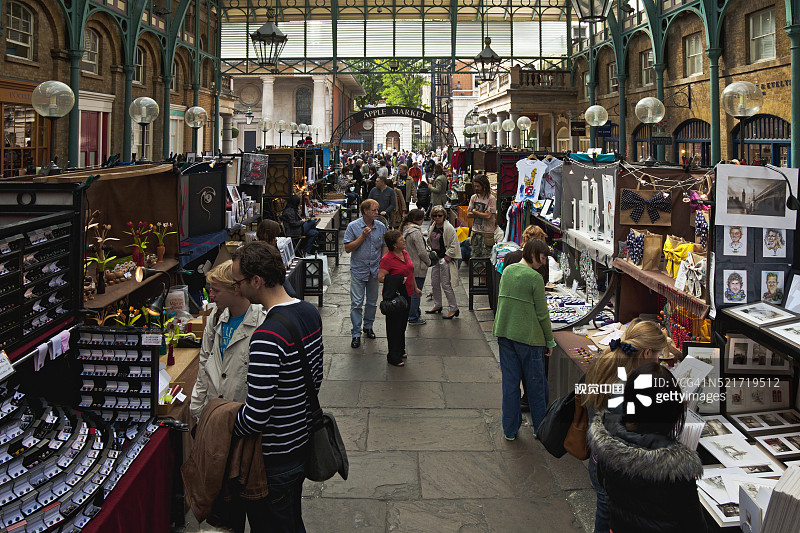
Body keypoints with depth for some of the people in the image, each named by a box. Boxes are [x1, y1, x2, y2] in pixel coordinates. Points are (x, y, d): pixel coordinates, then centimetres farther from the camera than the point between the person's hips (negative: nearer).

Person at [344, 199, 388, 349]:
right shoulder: (353, 226, -9)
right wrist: (362, 237, -21)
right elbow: (348, 248, -12)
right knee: (357, 302, -5)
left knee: (372, 301, 14)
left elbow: (384, 246, 12)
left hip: (375, 270, 4)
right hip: (358, 270, -4)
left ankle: (368, 326, 33)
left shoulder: (381, 226, 2)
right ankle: (356, 333, 3)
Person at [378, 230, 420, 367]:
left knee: (403, 323, 19)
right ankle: (393, 357, 9)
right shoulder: (387, 259, -19)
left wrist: (415, 288, 25)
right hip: (394, 296, -8)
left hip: (406, 294, 8)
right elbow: (380, 277, -21)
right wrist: (398, 280, -23)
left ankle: (400, 350, 35)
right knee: (394, 326, 0)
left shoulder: (405, 253, 7)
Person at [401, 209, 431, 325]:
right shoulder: (415, 232, -23)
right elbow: (422, 252, -21)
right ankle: (413, 318, 10)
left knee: (413, 291, 19)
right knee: (416, 292, 1)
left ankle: (416, 313, 32)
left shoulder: (405, 229, 6)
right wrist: (428, 262, -3)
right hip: (418, 267, -9)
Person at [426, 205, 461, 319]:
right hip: (435, 258, 8)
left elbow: (454, 244, -16)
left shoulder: (448, 228, -14)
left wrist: (448, 256, -18)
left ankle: (454, 309, 2)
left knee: (446, 284, -7)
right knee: (434, 283, 15)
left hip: (444, 259, -8)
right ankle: (437, 305, 30)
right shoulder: (433, 227, 10)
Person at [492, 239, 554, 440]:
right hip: (528, 336, -6)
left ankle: (510, 429, 16)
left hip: (504, 333, 6)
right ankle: (540, 427, 23)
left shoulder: (507, 271, 6)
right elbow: (542, 313, -10)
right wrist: (549, 340, 0)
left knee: (510, 381, 10)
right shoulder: (535, 277, -14)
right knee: (535, 382, 10)